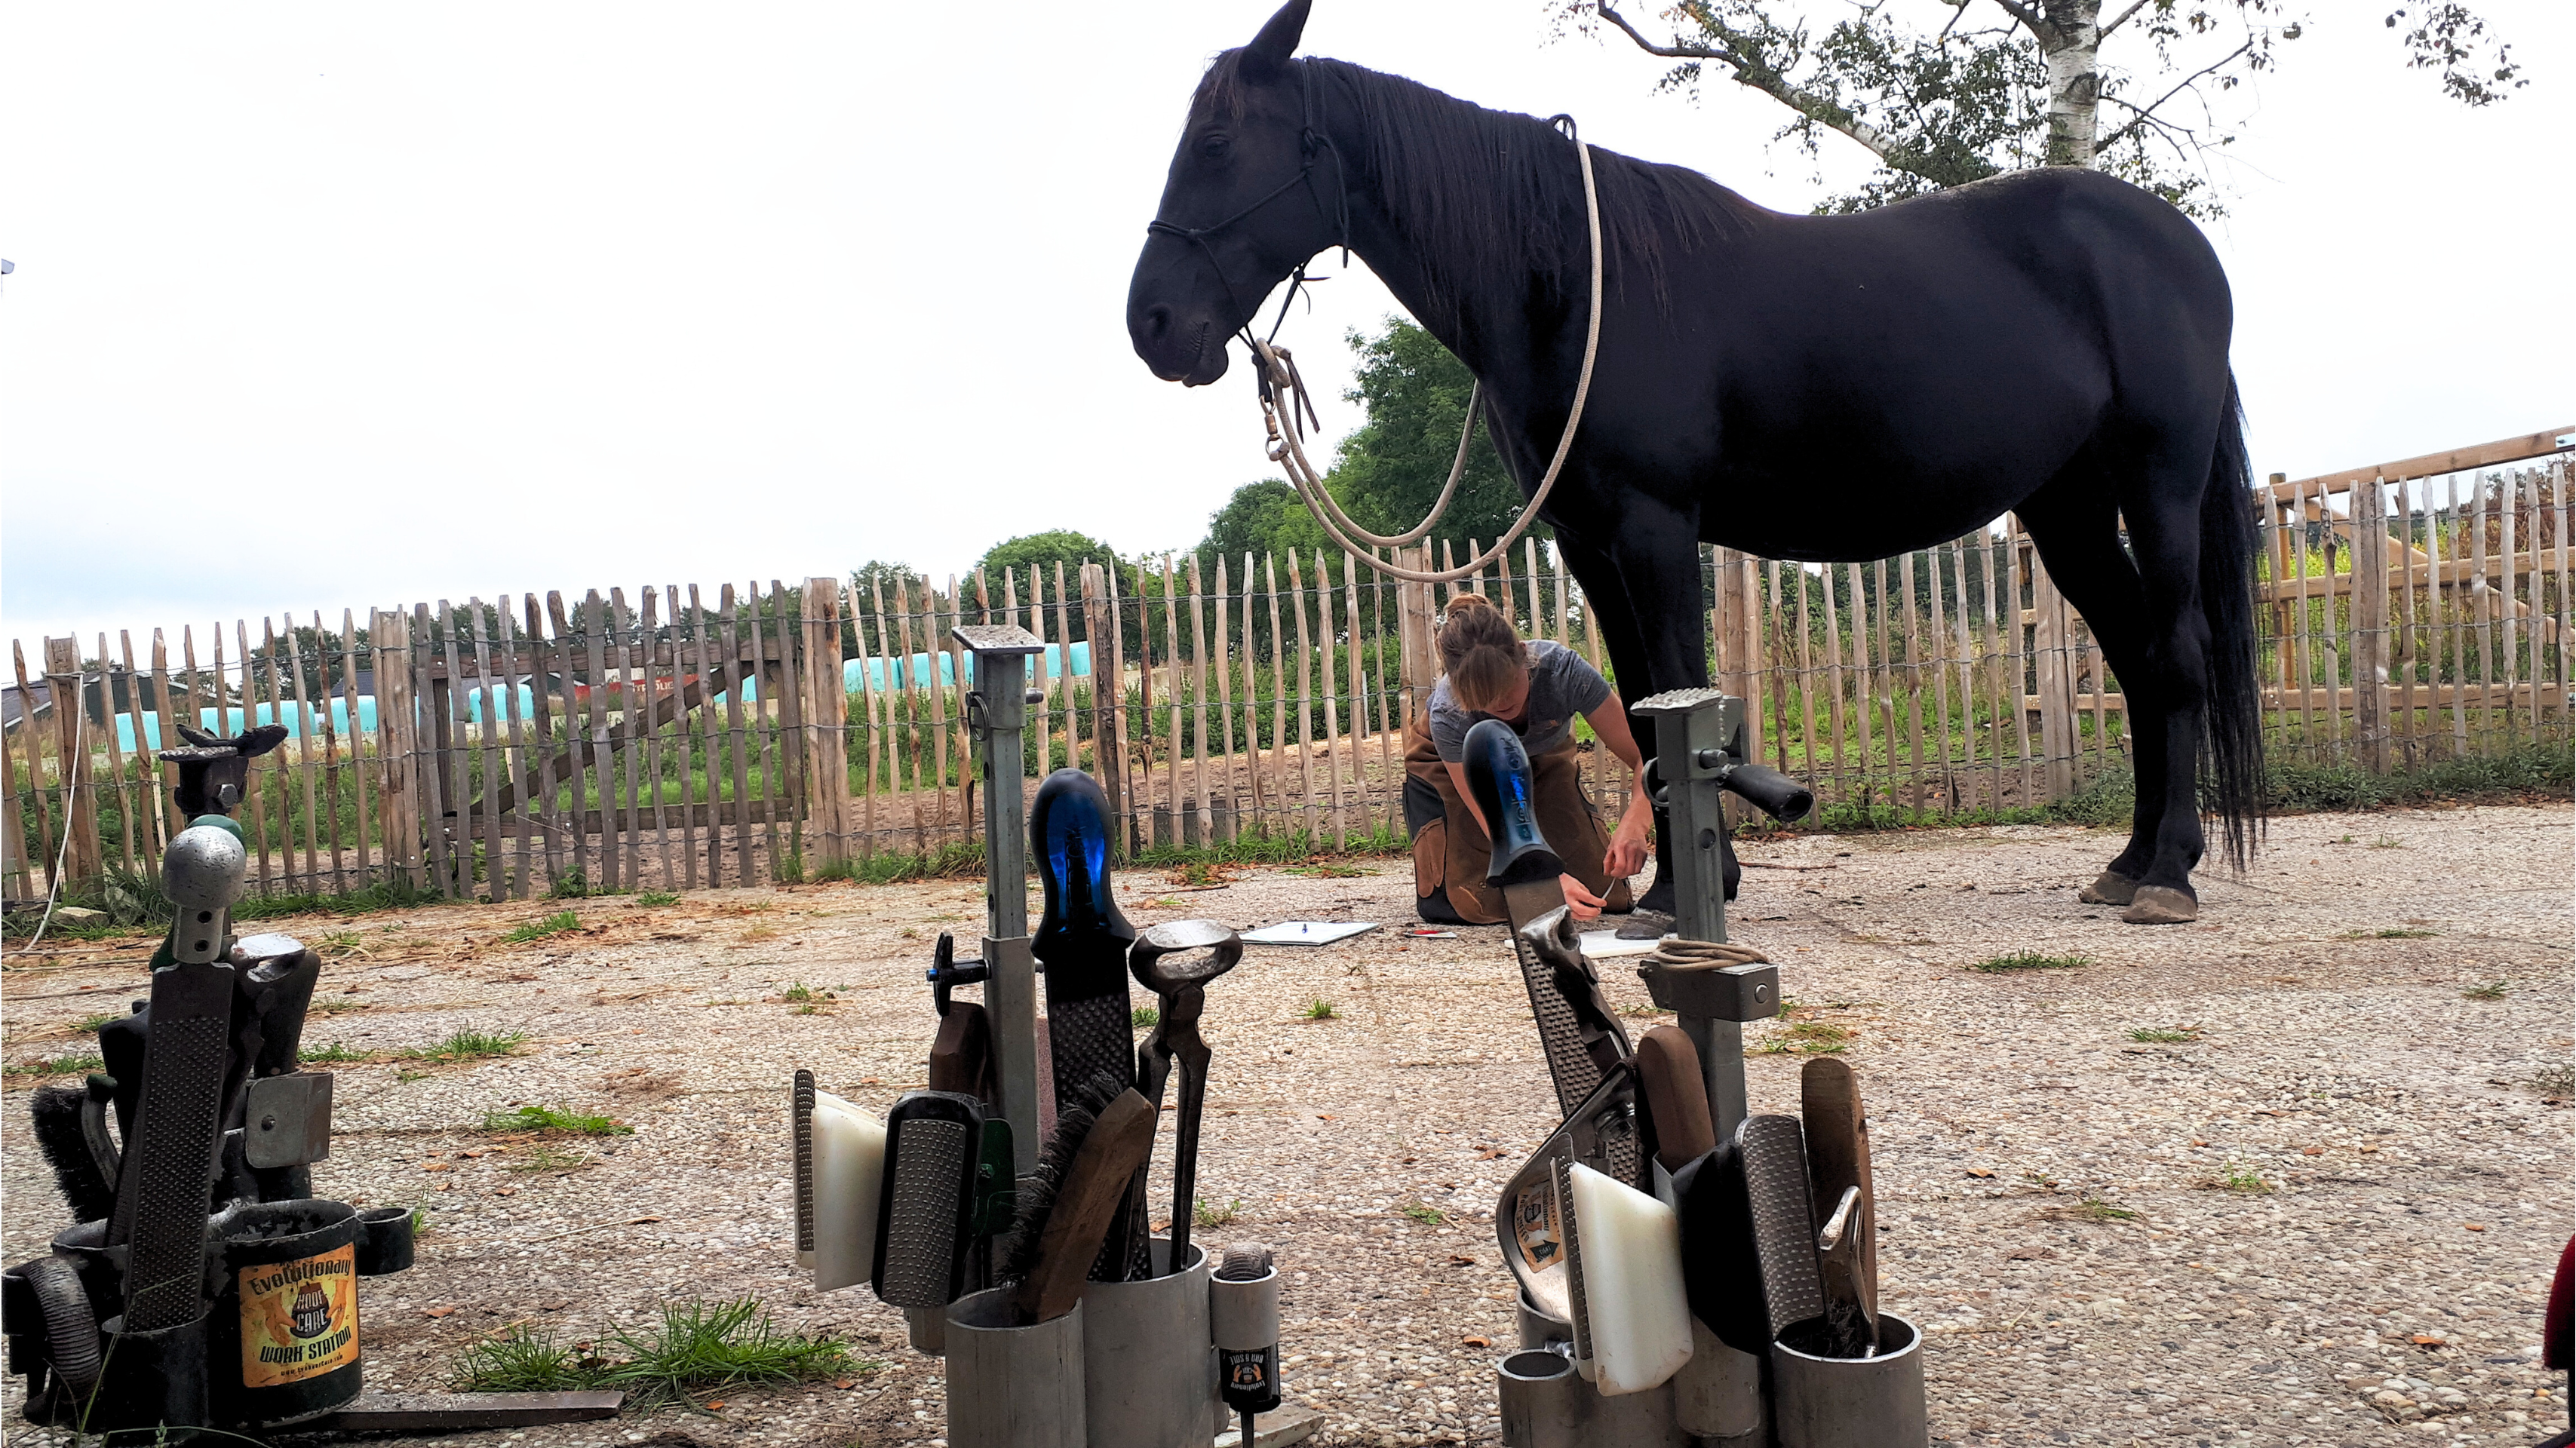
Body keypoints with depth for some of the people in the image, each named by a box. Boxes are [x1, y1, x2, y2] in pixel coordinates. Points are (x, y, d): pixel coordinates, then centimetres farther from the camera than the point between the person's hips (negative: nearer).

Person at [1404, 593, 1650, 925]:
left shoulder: (1560, 669, -39)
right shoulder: (1447, 715, -39)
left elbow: (1646, 757, -37)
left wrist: (1633, 825, -57)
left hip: (1539, 758, 2)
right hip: (1448, 767, -2)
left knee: (1603, 894, -9)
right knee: (1481, 904, -18)